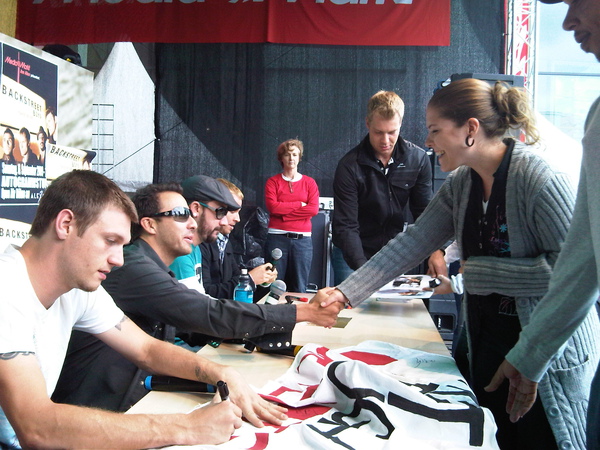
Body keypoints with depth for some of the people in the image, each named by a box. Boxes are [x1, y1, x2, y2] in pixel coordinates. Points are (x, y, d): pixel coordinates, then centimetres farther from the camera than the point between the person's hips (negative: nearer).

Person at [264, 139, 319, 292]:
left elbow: (314, 209, -4)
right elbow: (273, 207, -7)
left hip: (303, 239, 1)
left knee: (299, 288, 2)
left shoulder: (309, 182, 11)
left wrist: (284, 212, -5)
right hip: (277, 238, -1)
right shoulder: (273, 182, 9)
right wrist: (300, 204, -2)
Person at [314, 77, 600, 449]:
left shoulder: (543, 181, -21)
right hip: (488, 343, 7)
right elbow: (411, 243, -1)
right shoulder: (461, 184, 1)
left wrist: (479, 273, -20)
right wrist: (345, 292, -6)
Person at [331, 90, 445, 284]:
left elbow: (425, 210, -4)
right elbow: (346, 226, -22)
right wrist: (363, 269, -35)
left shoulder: (418, 159, -8)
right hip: (353, 254, -3)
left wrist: (436, 250, -21)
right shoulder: (349, 166, -19)